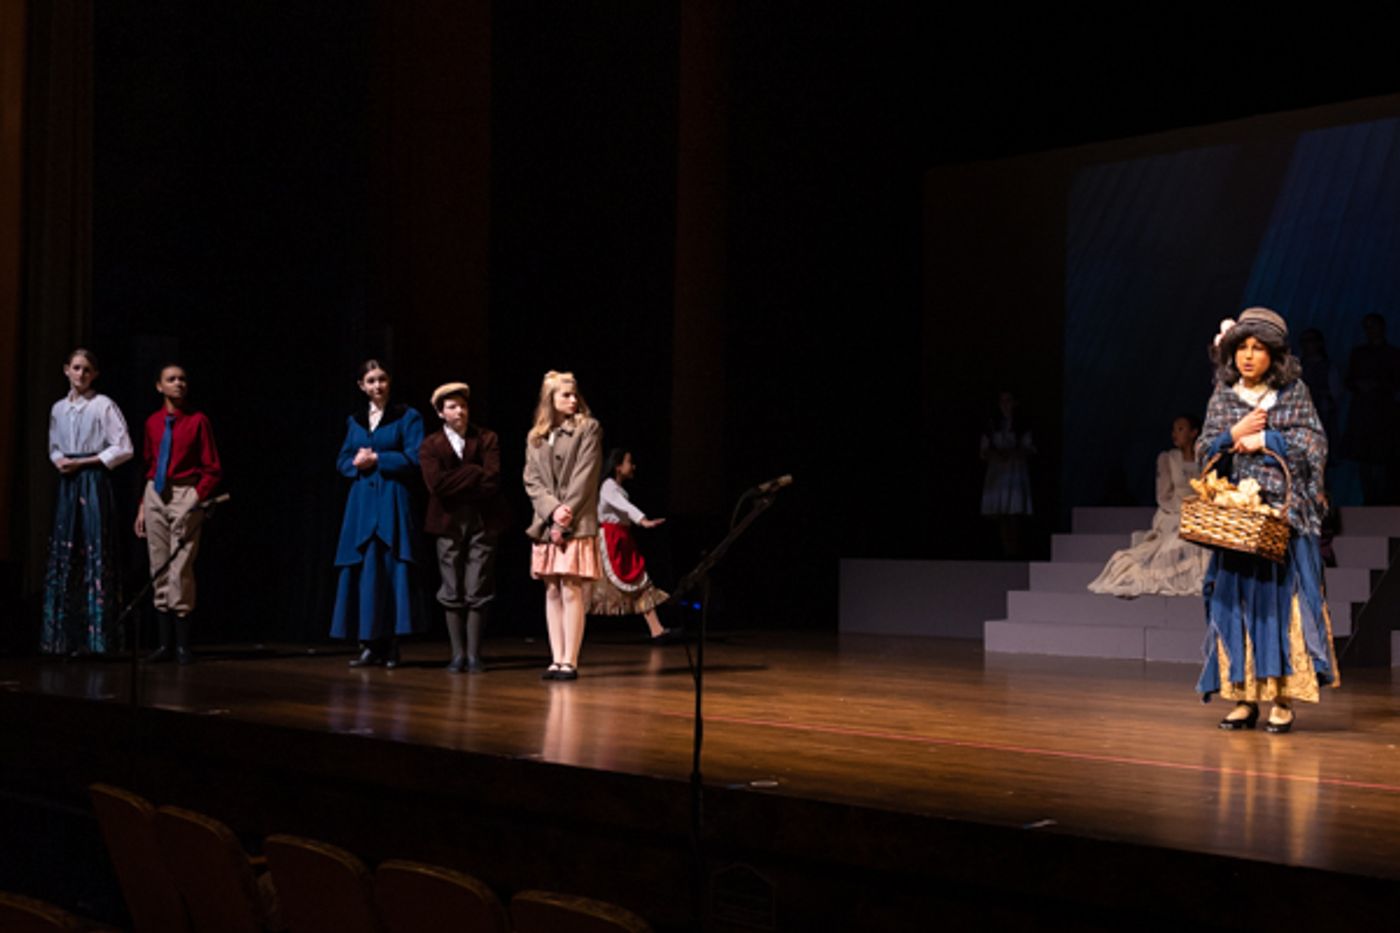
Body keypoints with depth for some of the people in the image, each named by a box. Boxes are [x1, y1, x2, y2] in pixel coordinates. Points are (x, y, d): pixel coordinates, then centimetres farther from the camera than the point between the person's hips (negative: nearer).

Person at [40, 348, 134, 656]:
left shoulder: (103, 406, -5)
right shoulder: (58, 409, 12)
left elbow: (124, 449, -8)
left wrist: (83, 462, -10)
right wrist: (59, 460, -1)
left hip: (94, 482, -6)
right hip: (67, 483, 6)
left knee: (95, 552, -7)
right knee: (63, 553, 4)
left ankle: (95, 637, -4)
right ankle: (64, 636, 9)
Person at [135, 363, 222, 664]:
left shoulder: (198, 421, -3)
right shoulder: (153, 422, 11)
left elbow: (212, 469, -3)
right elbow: (149, 466, 16)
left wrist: (198, 498, -15)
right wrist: (143, 506, 11)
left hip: (185, 496, -5)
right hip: (155, 495, 5)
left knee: (180, 570, -9)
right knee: (159, 570, 6)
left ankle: (182, 645, 0)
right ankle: (165, 643, 13)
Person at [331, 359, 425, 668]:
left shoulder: (407, 417, 2)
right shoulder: (354, 421, 16)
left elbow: (414, 458, -7)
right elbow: (342, 461, 14)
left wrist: (376, 460, -9)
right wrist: (357, 463, -7)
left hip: (392, 502, -4)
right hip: (362, 502, 4)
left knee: (393, 571, -6)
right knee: (362, 572, 0)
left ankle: (391, 647, -2)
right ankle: (369, 645, 3)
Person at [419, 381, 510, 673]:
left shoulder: (487, 439, 4)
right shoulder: (430, 445, 4)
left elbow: (492, 480, -9)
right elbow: (436, 484, -12)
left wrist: (456, 485, -9)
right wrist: (474, 474, -10)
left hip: (482, 522, -1)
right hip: (449, 523, 1)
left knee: (478, 592, -1)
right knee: (452, 592, 3)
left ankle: (474, 654, 5)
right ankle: (458, 654, 10)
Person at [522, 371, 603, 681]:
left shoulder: (588, 429, 3)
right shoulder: (535, 437, 14)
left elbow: (585, 476, -5)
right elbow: (531, 481, 7)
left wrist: (567, 516, -11)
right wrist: (552, 509, -10)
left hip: (577, 524, -4)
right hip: (546, 524, 4)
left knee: (572, 592, -8)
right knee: (552, 592, 5)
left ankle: (570, 661, -7)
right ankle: (556, 659, 9)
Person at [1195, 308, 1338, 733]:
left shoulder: (1294, 393, 5)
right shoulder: (1222, 398, 11)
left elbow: (1315, 444, -2)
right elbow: (1204, 452, 9)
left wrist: (1264, 439, -8)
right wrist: (1234, 435, -8)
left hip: (1284, 513, -3)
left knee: (1284, 597, -6)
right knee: (1236, 599, -1)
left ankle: (1284, 699, -3)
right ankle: (1244, 696, 4)